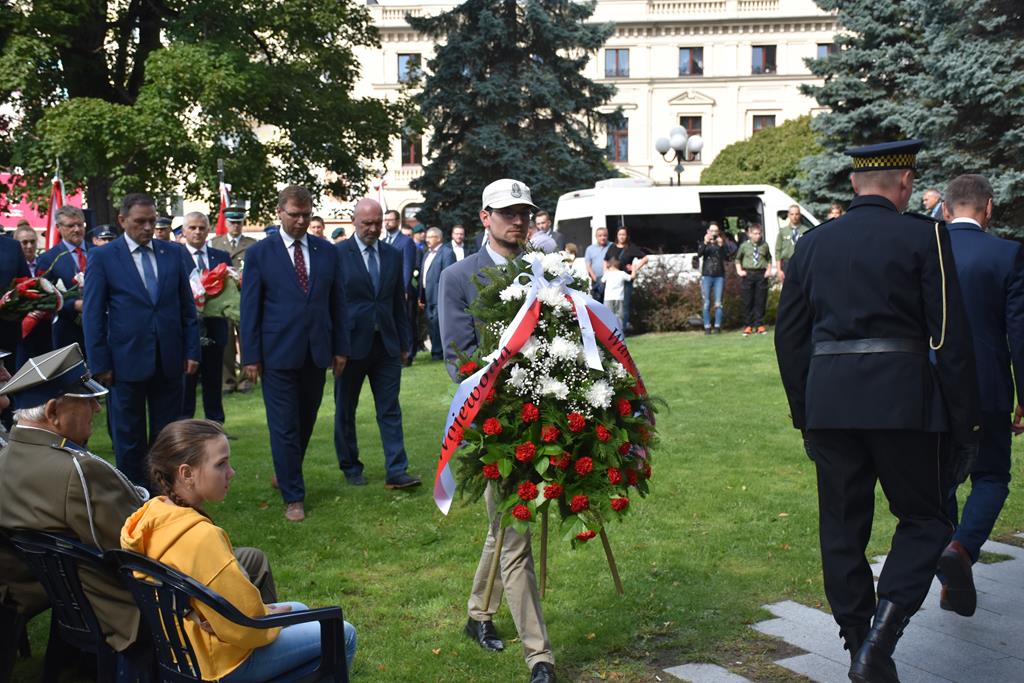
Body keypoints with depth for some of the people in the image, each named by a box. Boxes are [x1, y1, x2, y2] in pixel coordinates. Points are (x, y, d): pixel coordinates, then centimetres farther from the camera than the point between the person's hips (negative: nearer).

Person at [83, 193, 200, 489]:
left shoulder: (173, 253, 6)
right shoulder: (103, 258, -2)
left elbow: (187, 306, 9)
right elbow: (93, 315, -2)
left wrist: (192, 351, 4)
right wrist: (100, 364, -6)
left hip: (169, 360, 3)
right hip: (127, 361, -2)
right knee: (129, 436, 8)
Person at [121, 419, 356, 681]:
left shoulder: (152, 513, -6)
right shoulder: (201, 537, -33)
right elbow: (245, 626, -26)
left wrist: (258, 609, -1)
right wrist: (273, 618, -5)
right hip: (220, 660, -9)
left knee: (298, 611, 27)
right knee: (342, 635, 0)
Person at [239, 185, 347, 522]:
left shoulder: (326, 251, 6)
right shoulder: (259, 254, -3)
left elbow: (336, 302, 10)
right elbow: (250, 308, -2)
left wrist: (340, 347, 7)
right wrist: (250, 356, -6)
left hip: (317, 353, 4)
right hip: (278, 354, -4)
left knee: (306, 422, 15)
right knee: (284, 427, -1)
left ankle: (286, 474, 37)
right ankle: (293, 497, 8)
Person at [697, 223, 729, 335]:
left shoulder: (722, 243, 10)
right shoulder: (703, 244, 10)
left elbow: (727, 258, -3)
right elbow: (699, 254, -10)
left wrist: (721, 246, -16)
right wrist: (705, 243, -24)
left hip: (719, 276, 0)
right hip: (706, 276, 0)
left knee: (718, 303, -3)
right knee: (707, 303, -3)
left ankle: (718, 326, 2)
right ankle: (707, 327, -1)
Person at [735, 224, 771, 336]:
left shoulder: (764, 246, 6)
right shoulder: (744, 246, 4)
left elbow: (769, 258, 18)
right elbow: (738, 259, 15)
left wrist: (769, 270, 5)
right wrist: (739, 270, 4)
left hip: (761, 274, 1)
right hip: (748, 275, -1)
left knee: (761, 301, 2)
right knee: (748, 302, 1)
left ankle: (760, 325, 9)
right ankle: (748, 326, 8)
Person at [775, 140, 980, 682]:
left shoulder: (813, 244, 10)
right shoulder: (923, 238, -3)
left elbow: (789, 335, 12)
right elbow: (950, 337, -6)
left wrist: (804, 414, 19)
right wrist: (965, 423, 0)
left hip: (828, 400, 4)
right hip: (904, 402, -4)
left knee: (842, 530, 12)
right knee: (924, 519, 10)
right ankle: (879, 639, -7)